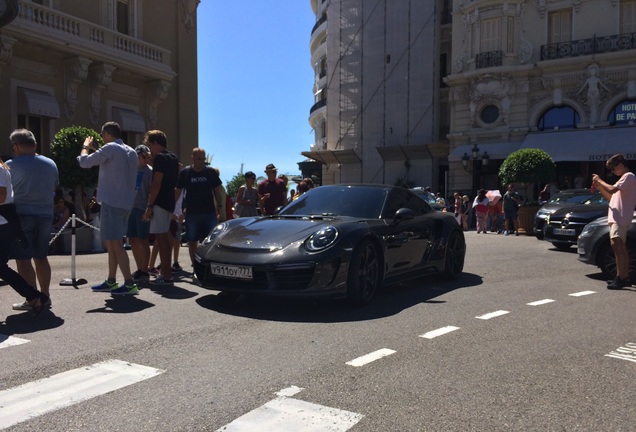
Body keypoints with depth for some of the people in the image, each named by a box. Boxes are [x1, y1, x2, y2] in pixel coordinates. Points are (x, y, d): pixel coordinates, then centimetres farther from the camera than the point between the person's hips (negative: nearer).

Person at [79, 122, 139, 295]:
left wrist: (86, 146, 13)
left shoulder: (110, 148, -10)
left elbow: (84, 162, -6)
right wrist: (95, 149, 24)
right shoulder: (131, 152, 15)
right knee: (111, 242, 16)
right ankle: (111, 281, 21)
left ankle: (130, 284, -9)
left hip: (112, 202, -9)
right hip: (125, 202, 9)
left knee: (115, 243, -7)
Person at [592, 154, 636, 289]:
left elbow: (612, 190, -21)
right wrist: (599, 187, 12)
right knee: (622, 248, 12)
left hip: (621, 218, -11)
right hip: (617, 218, 11)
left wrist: (599, 180, -8)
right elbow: (611, 197, 24)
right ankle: (625, 278, 17)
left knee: (616, 245, -18)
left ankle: (620, 278, -22)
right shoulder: (624, 178, 24)